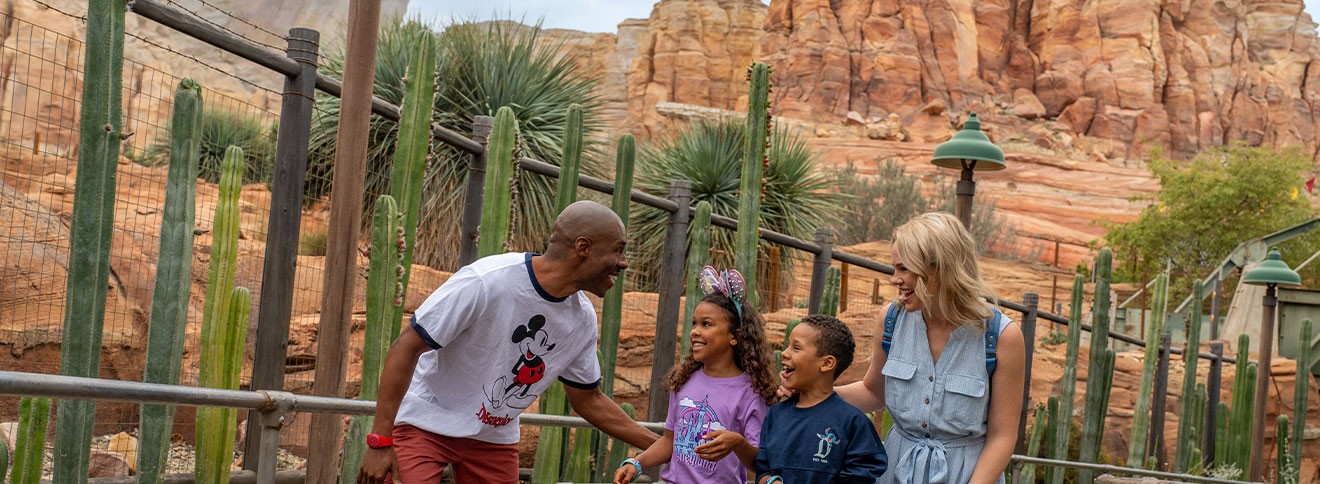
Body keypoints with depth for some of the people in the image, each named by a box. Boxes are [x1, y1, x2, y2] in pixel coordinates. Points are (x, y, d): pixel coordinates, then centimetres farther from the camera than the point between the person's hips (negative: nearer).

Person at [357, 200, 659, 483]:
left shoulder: (583, 320, -5)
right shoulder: (484, 282, -26)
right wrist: (380, 441, -25)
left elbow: (588, 400, 10)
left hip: (495, 438, 6)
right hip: (425, 423, -6)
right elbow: (406, 348, -22)